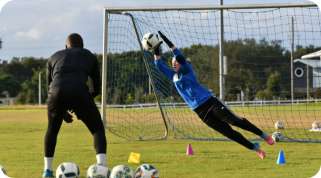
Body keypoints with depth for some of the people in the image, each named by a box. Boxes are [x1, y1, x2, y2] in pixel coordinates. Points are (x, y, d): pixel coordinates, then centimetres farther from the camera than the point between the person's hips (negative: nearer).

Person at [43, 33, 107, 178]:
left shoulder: (54, 57, 33)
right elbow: (97, 88, 25)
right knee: (97, 129, 14)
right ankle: (102, 166, -6)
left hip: (57, 93, 2)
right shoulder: (89, 56, 29)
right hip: (79, 92, -2)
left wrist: (63, 111, 38)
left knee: (52, 129, 28)